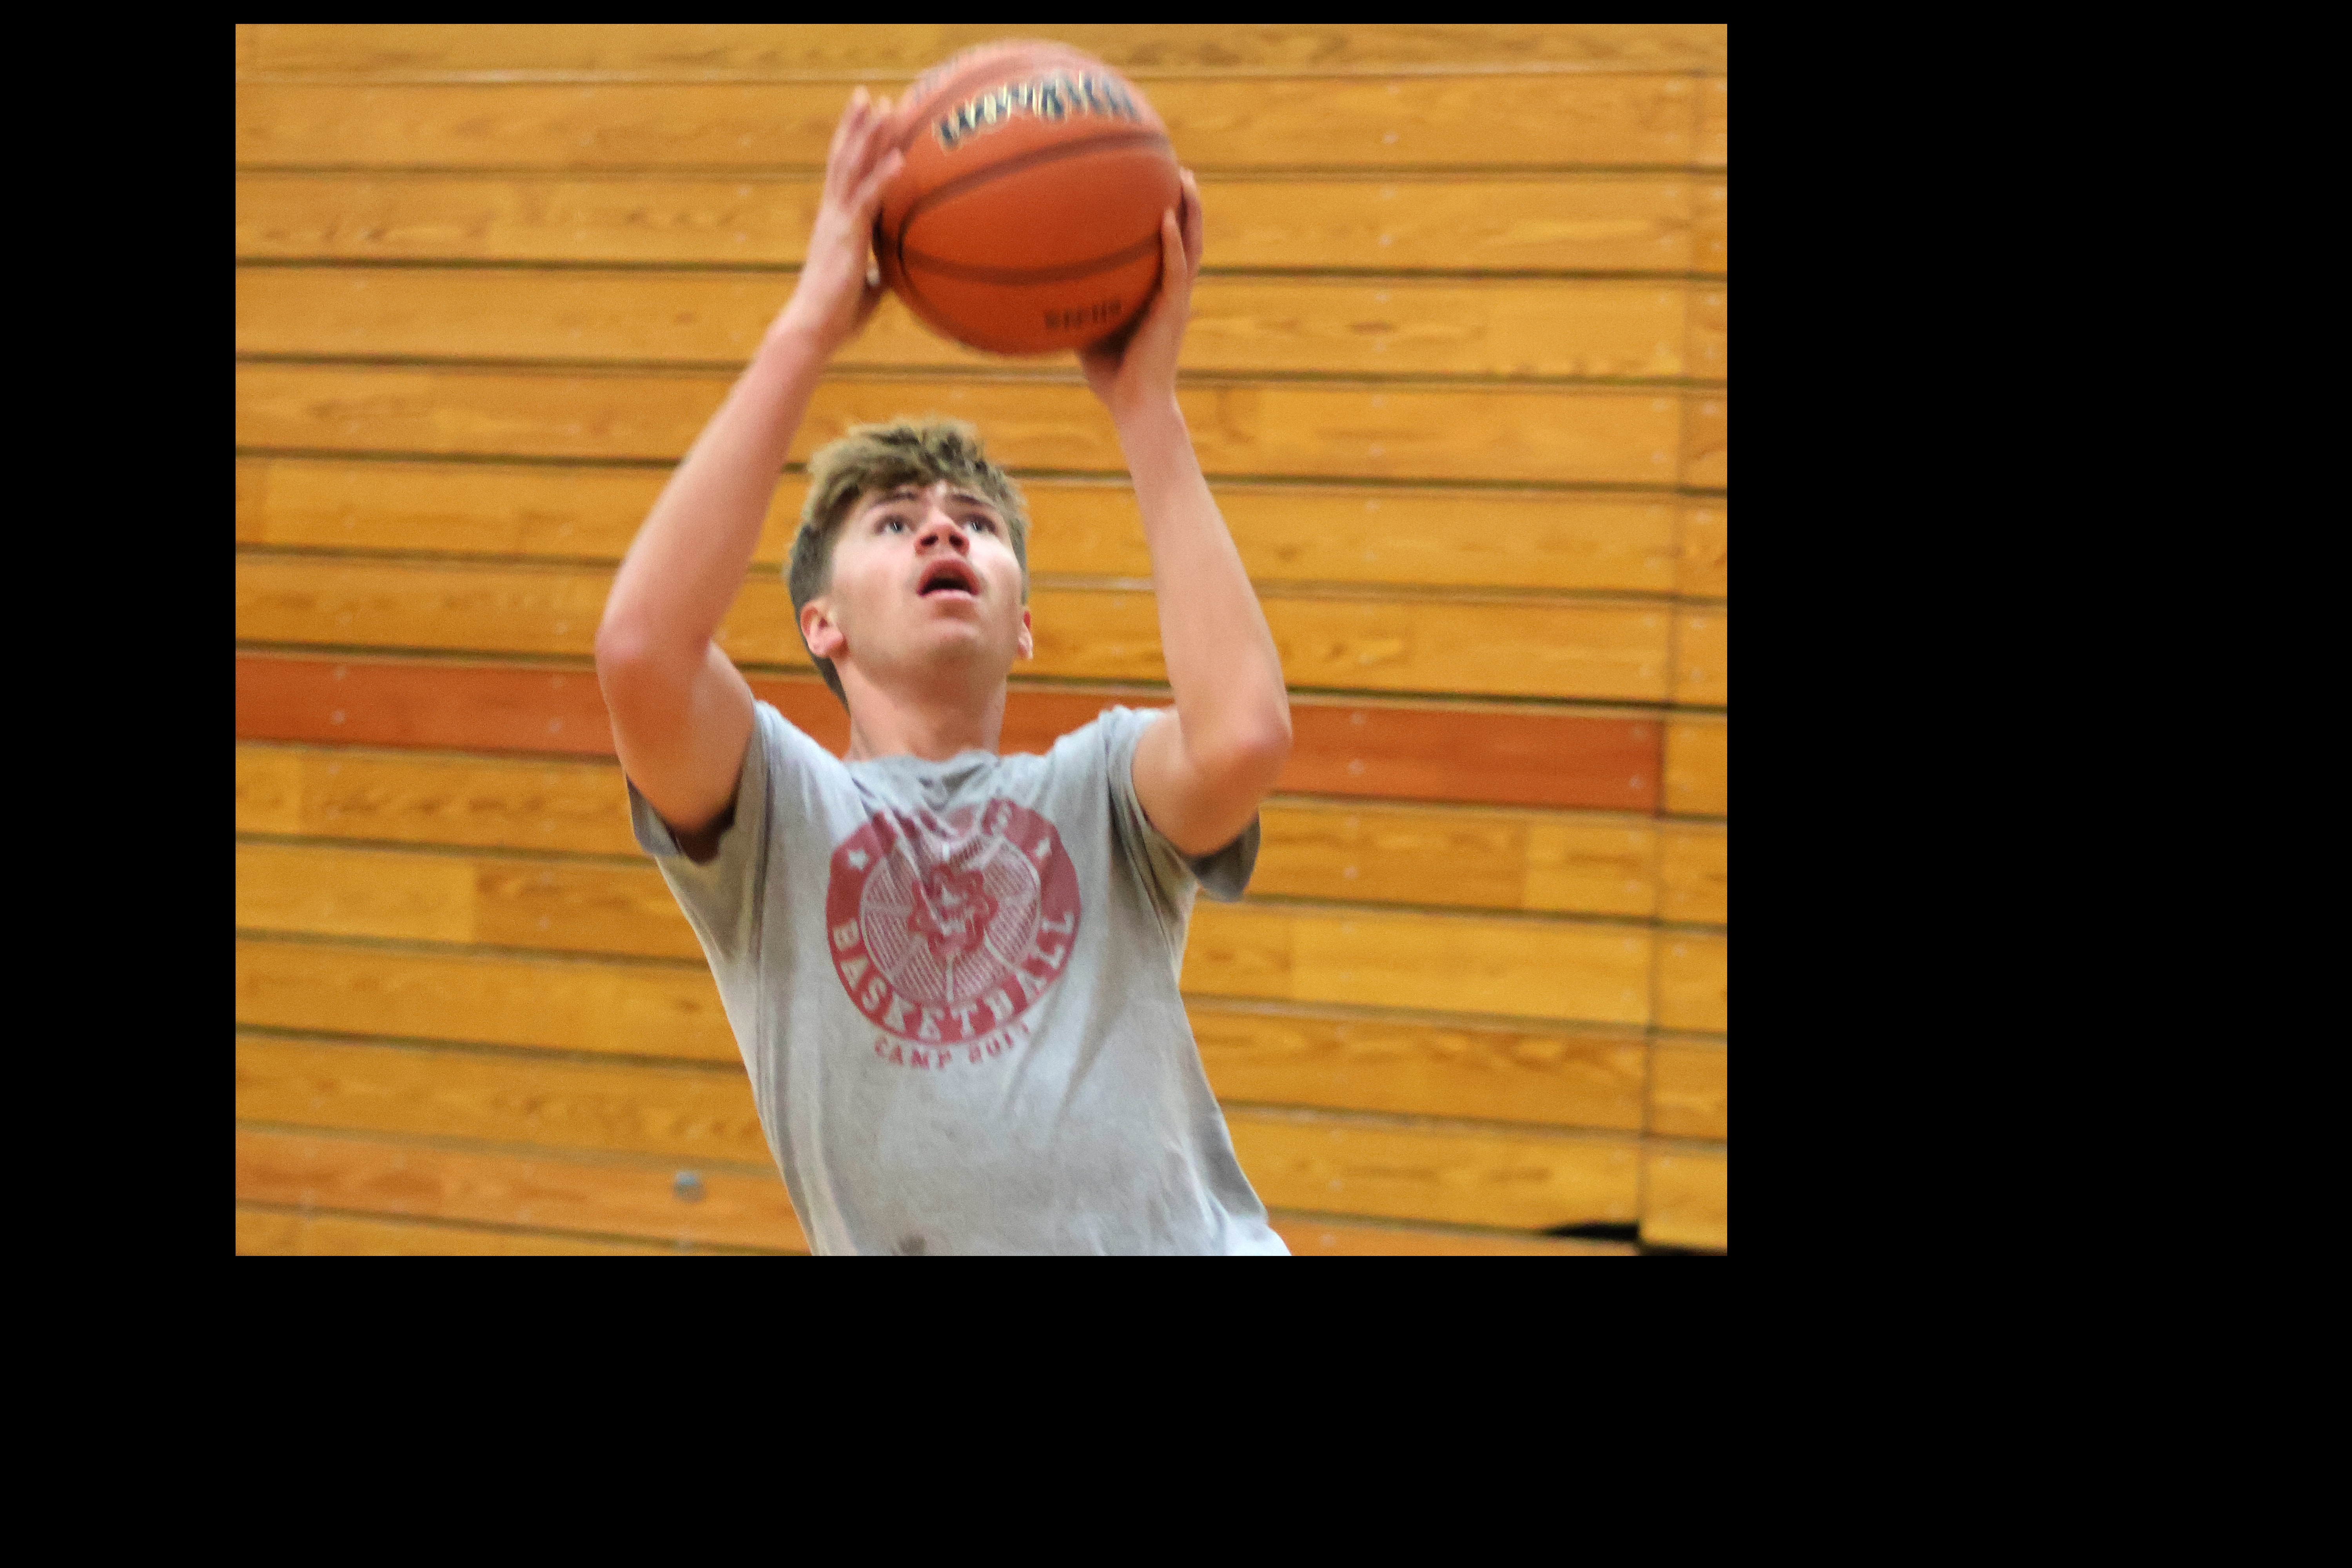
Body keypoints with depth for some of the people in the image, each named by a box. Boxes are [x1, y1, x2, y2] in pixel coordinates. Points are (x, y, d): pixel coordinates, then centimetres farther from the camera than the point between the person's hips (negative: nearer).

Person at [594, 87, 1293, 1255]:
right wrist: (806, 333, -7)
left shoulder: (1099, 789, 12)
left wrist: (1144, 402, -3)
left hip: (1191, 1238, 1)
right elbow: (641, 649, -11)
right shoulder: (779, 814, 8)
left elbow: (1244, 733, -11)